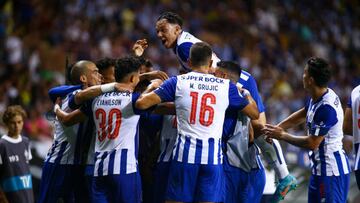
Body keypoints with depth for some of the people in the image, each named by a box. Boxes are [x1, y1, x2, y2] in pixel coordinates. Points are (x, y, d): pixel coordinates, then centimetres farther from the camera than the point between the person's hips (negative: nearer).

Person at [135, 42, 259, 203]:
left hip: (185, 153, -1)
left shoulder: (177, 82, 4)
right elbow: (255, 114, 18)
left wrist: (147, 90, 21)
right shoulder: (226, 86, 8)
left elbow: (141, 103, -2)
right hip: (213, 155, 1)